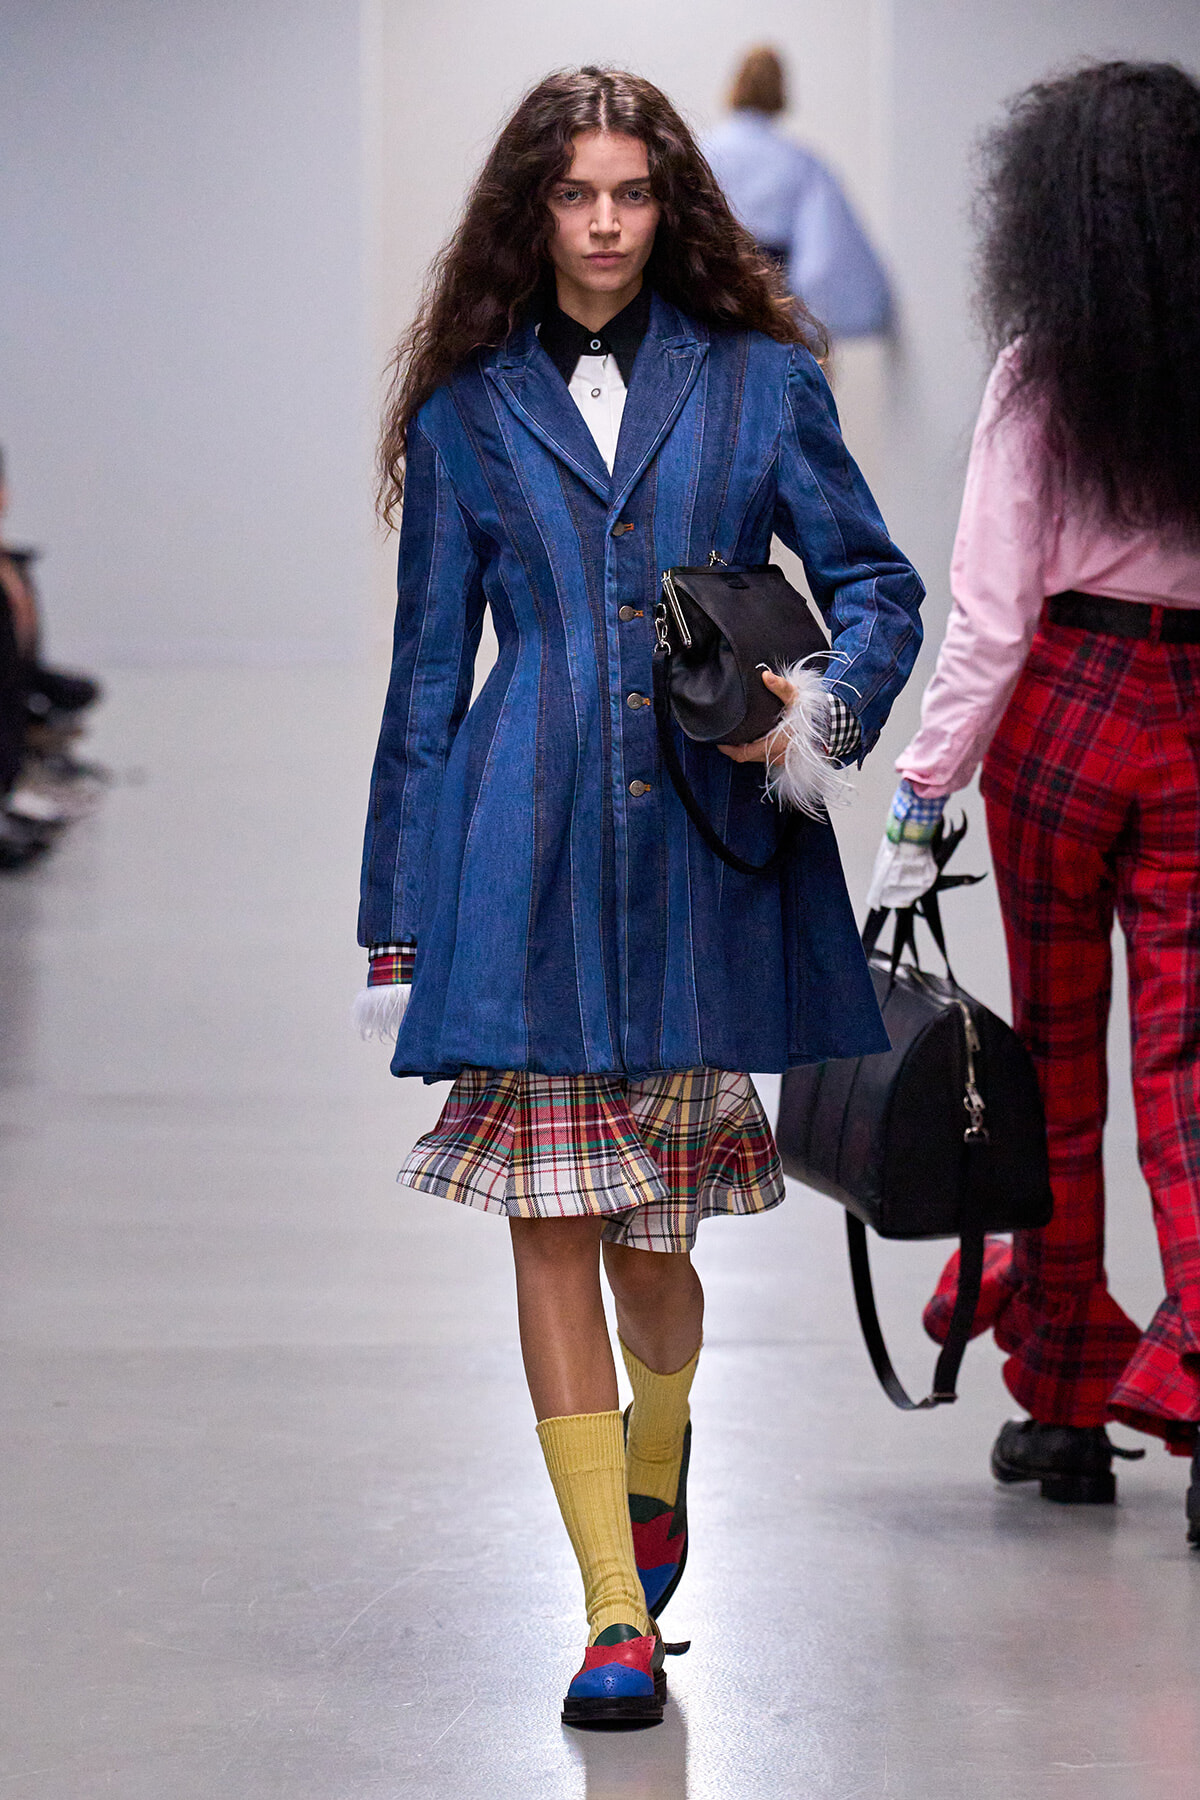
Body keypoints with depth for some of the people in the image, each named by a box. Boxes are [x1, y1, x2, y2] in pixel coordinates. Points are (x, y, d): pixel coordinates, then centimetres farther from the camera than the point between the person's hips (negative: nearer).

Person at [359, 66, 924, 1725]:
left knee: (652, 1220, 8)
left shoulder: (758, 382, 9)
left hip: (706, 842, 0)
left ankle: (658, 1443, 42)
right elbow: (428, 669, 12)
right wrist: (396, 920, 10)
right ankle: (616, 1610, -4)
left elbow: (877, 583, 11)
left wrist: (827, 703, -11)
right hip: (525, 852, 0)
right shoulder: (466, 410, 10)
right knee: (552, 1217, -7)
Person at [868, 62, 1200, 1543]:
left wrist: (923, 793, -7)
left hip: (1066, 710, -1)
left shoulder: (1040, 379, -7)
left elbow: (992, 614, -10)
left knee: (1057, 1048, 11)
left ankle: (1063, 1393, 20)